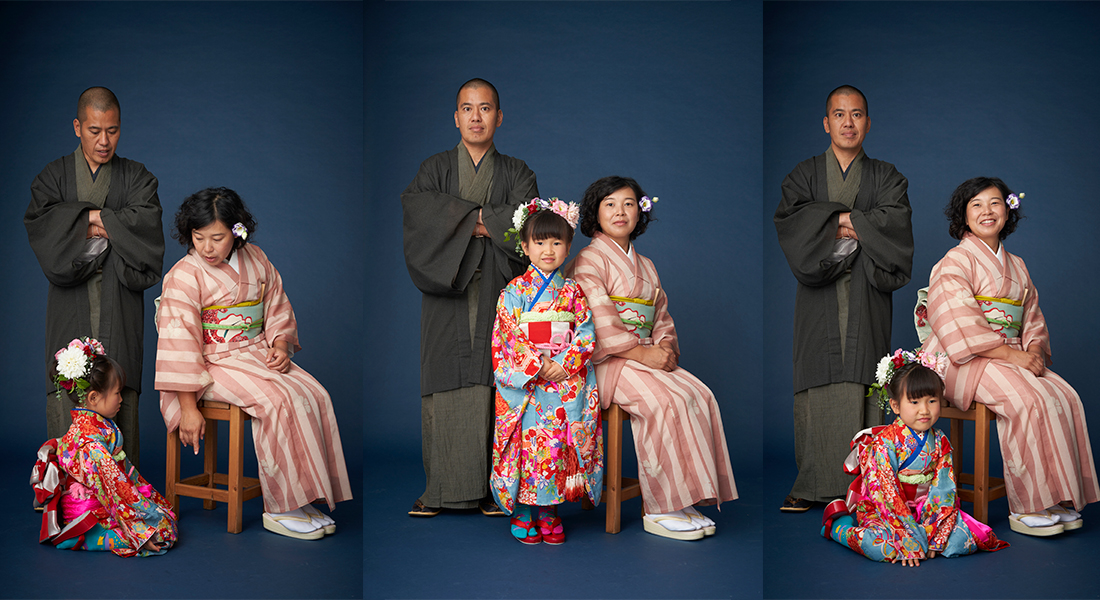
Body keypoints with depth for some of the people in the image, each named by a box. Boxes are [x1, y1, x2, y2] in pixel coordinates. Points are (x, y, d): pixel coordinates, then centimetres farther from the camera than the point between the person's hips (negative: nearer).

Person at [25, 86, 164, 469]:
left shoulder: (137, 178, 13)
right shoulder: (53, 176, 13)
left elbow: (146, 223, -6)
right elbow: (39, 223, -4)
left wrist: (92, 218, -6)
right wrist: (110, 226, -8)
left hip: (120, 308, 0)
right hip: (70, 309, 1)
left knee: (120, 401, -7)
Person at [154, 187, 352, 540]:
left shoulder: (255, 260, 6)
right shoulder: (184, 276, -12)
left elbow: (277, 306, 17)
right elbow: (179, 340, -16)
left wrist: (280, 345, -4)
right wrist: (188, 408, -19)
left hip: (259, 354, 6)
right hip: (215, 364, -6)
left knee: (315, 395, -16)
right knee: (281, 401, -28)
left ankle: (306, 497, -9)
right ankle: (279, 511, -21)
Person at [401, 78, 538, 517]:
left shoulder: (516, 174, 13)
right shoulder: (435, 169, 13)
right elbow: (415, 205, -9)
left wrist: (475, 222, -10)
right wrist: (481, 218, -13)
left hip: (497, 295, 0)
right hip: (447, 296, 0)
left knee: (491, 386, -5)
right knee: (445, 388, -4)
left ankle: (490, 487, 2)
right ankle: (440, 487, 3)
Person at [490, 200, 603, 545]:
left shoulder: (573, 292, 8)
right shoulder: (514, 291, 2)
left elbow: (586, 334, 1)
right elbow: (510, 336, -6)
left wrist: (564, 365, -14)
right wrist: (538, 366, -16)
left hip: (567, 379, 2)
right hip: (523, 382, -2)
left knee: (560, 442, -7)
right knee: (528, 441, -10)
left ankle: (549, 512, 8)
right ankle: (522, 513, 5)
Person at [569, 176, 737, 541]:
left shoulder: (645, 266, 22)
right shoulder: (589, 260, -3)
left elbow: (661, 316, 19)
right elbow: (599, 322, -15)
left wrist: (665, 346, -4)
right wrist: (642, 353, -19)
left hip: (648, 357, 7)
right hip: (607, 362, -7)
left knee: (701, 396, -17)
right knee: (670, 400, -30)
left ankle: (686, 500, -14)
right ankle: (659, 510, -23)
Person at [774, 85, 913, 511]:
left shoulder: (886, 178, 14)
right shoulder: (803, 176, 13)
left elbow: (896, 221, -5)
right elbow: (789, 221, -6)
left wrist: (842, 221, -9)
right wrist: (847, 223, -11)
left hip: (867, 302, 0)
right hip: (818, 300, 0)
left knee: (862, 386, -6)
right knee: (818, 384, -5)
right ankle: (813, 483, 1)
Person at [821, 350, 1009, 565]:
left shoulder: (940, 442, 1)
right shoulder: (884, 442, -15)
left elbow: (943, 491, -3)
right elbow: (887, 495, -20)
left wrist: (936, 537, -15)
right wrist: (909, 541, -26)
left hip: (925, 512, 4)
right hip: (884, 513, -4)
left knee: (963, 541, -20)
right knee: (884, 547, -34)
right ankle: (838, 526, -3)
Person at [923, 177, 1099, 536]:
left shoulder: (1016, 266, 19)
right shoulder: (955, 262, -4)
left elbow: (1032, 318, 17)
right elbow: (960, 325, -16)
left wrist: (1033, 350, -6)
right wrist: (1012, 355, -21)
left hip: (1014, 358, 7)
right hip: (966, 362, -7)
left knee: (1066, 398, -19)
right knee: (1031, 400, -30)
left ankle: (1056, 499, -12)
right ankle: (1025, 508, -23)